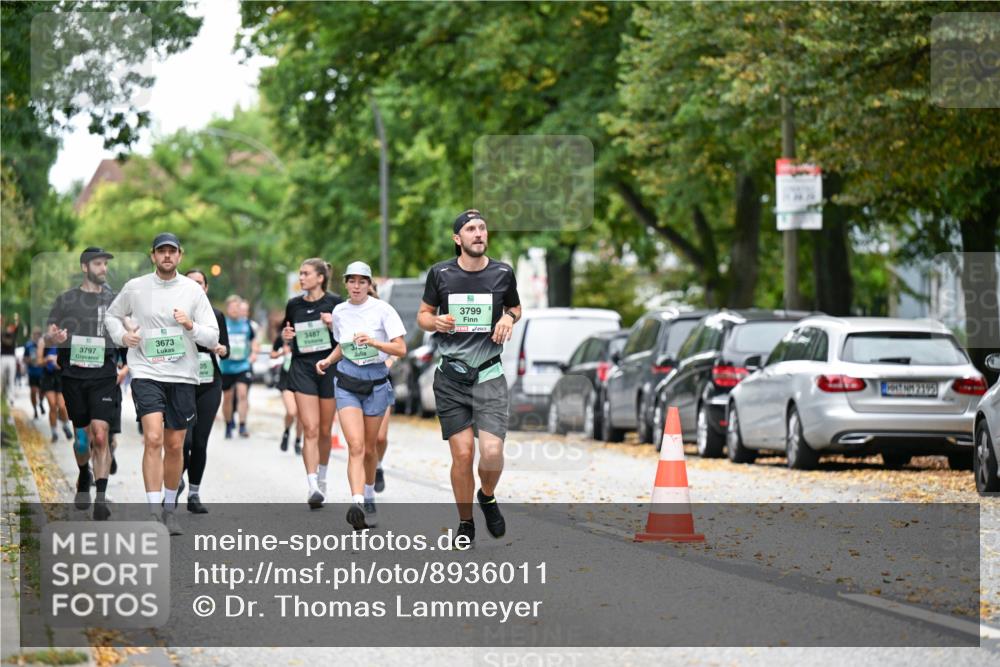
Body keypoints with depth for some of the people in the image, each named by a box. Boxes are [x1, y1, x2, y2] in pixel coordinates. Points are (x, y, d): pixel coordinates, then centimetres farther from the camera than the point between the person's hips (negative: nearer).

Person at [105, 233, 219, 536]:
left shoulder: (193, 290, 2)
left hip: (182, 376, 2)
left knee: (175, 446, 7)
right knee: (153, 438, -18)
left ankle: (169, 509, 24)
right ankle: (154, 513, -19)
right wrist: (122, 336, -1)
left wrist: (191, 326, -17)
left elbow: (213, 338, 2)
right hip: (146, 372, -2)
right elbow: (112, 315, 19)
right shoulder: (135, 288, 1)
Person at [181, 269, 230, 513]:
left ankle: (194, 494, 11)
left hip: (209, 384, 2)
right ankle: (177, 481, 14)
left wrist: (220, 349, -10)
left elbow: (226, 349, 12)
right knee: (185, 439, -14)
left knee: (200, 442, 1)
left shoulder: (216, 315, 8)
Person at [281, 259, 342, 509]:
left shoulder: (335, 303, -1)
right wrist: (285, 335, -1)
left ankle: (322, 477, 33)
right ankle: (313, 487, -19)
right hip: (302, 368, 1)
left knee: (324, 431, 10)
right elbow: (287, 334, 21)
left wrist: (334, 325, -15)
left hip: (329, 368, -1)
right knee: (310, 430, -12)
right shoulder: (294, 304, 7)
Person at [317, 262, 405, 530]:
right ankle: (357, 503, -29)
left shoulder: (382, 310, -7)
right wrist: (328, 360, 5)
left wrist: (373, 342, -25)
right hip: (347, 383, 1)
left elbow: (401, 348, -11)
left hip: (376, 382, -1)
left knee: (370, 447, 10)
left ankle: (369, 496, 35)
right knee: (356, 446, -16)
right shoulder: (339, 312, 6)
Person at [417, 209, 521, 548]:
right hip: (451, 377, 0)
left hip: (489, 376, 0)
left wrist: (509, 318, -2)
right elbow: (423, 314, 11)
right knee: (462, 454, -5)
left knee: (492, 452, -14)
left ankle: (488, 497, 20)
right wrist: (435, 322, -12)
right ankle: (465, 524, 15)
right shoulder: (440, 273, 0)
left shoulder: (503, 273, 3)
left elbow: (515, 307, 21)